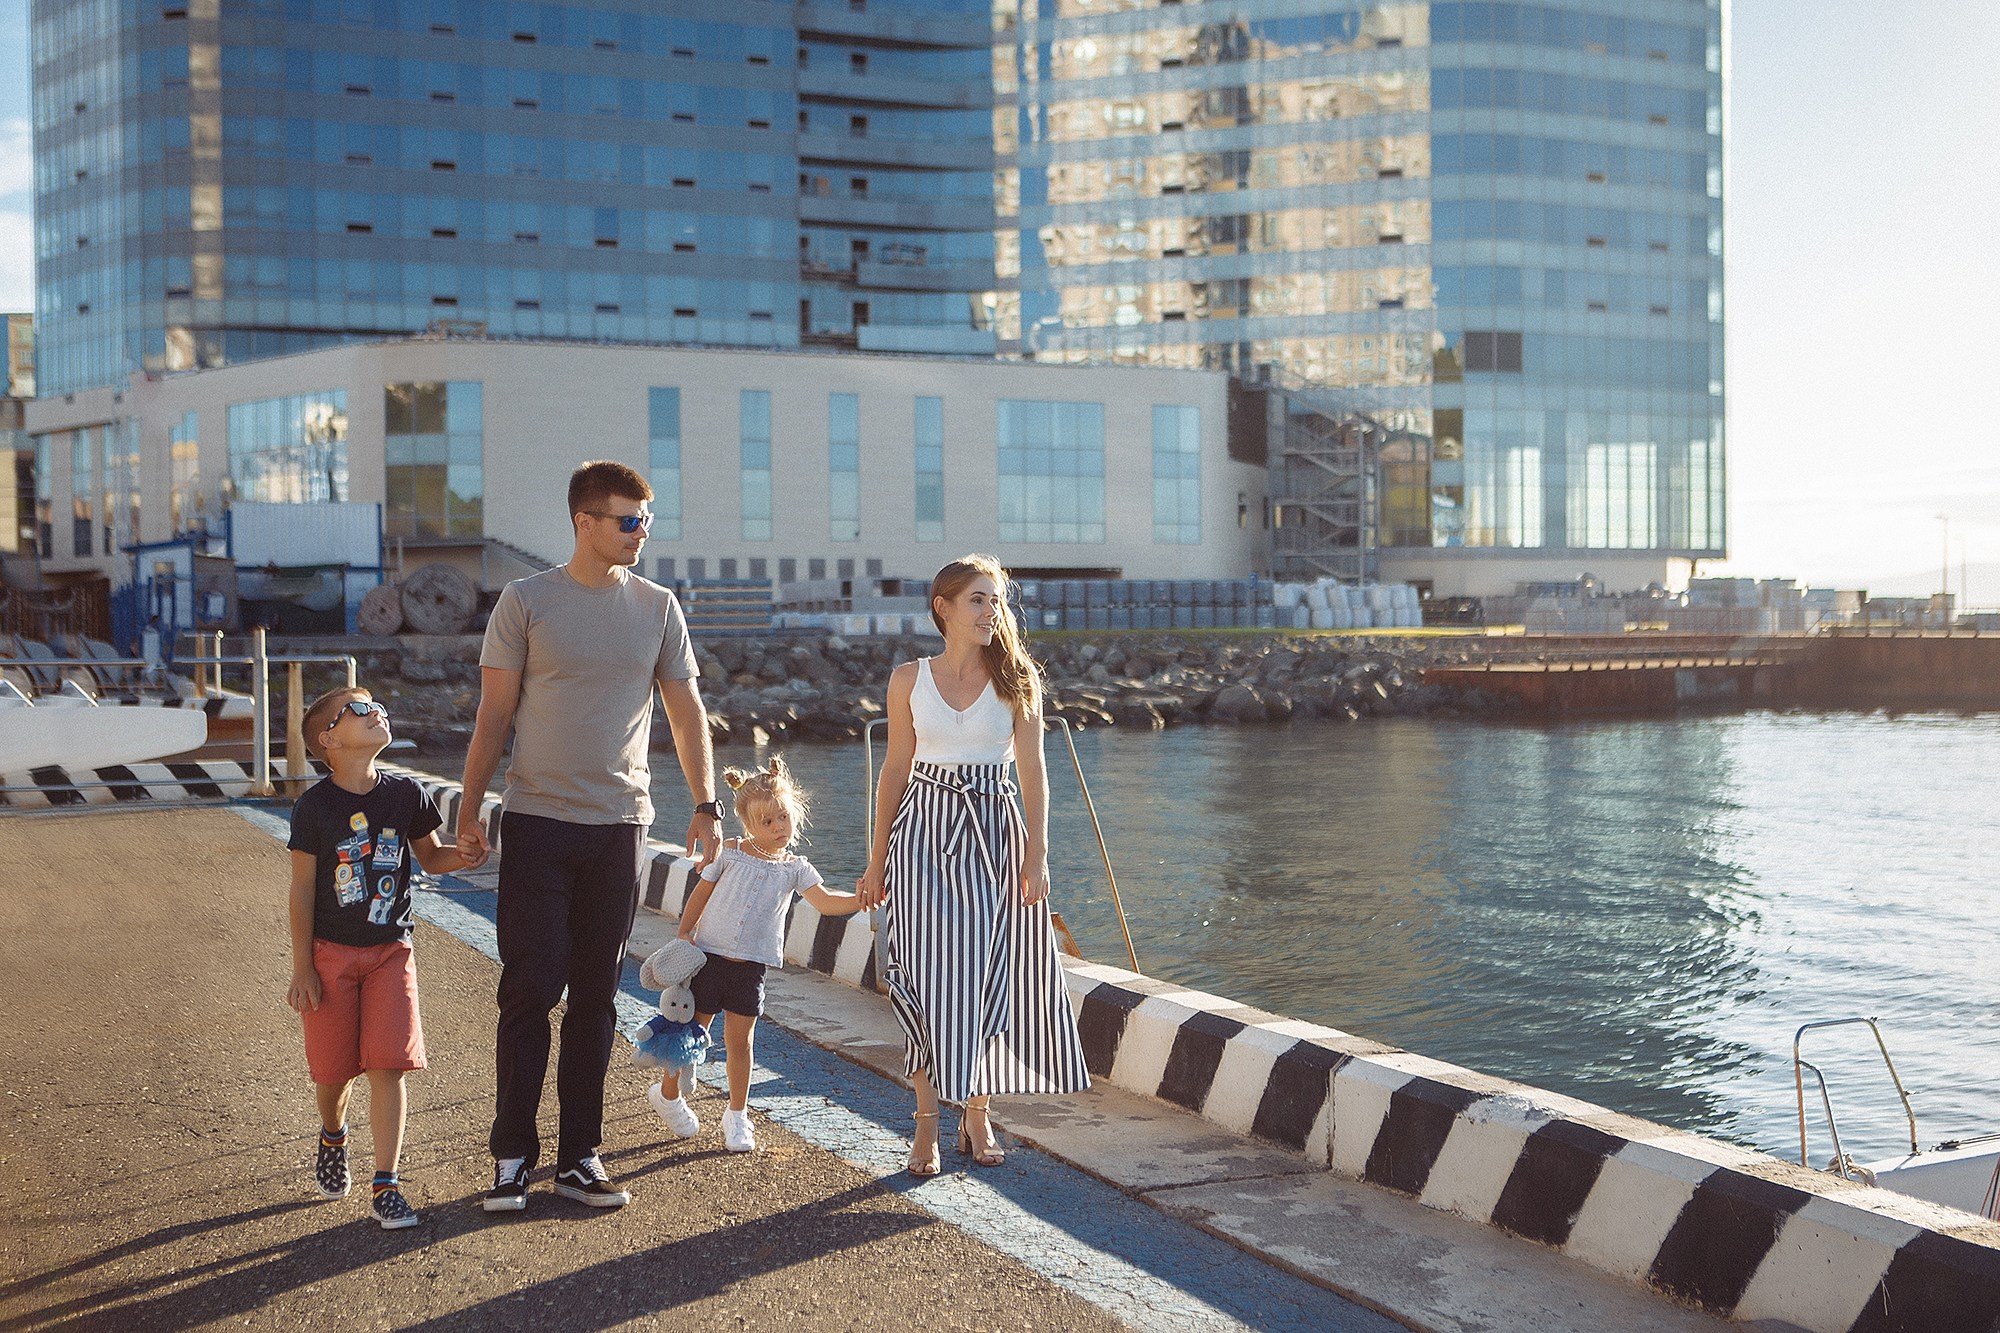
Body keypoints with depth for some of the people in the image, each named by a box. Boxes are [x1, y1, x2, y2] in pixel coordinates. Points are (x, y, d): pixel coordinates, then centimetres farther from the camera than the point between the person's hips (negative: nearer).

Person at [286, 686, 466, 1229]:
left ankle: (386, 1186, 0)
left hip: (390, 951, 2)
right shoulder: (315, 806, -10)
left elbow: (431, 857, 12)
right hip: (331, 954, -1)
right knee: (333, 1067, 7)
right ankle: (333, 1137, 41)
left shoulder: (407, 795, -3)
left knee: (388, 1065, -7)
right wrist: (302, 969, -6)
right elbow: (302, 889, -6)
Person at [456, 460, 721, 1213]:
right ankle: (512, 1155, 9)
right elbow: (493, 716, 2)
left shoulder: (656, 608, 7)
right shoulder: (526, 602, 0)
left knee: (596, 996, 7)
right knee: (529, 990, -2)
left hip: (619, 825, 2)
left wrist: (705, 804, 3)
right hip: (536, 820, -2)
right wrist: (469, 813, 0)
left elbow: (686, 711, 11)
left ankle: (579, 1156, 15)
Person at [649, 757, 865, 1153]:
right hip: (709, 956, -1)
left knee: (739, 1038, 5)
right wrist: (684, 935, -1)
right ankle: (667, 1093, 31)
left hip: (751, 966, 1)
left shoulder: (795, 868, 2)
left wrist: (859, 900, -26)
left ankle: (737, 1115, 18)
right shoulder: (729, 853, -2)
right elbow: (700, 895, 5)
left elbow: (825, 901, -10)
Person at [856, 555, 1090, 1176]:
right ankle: (927, 1125, 7)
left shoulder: (1015, 680, 1)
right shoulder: (908, 679, 3)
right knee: (928, 976, -3)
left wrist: (1037, 856, -8)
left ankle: (977, 1115, 18)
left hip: (992, 832, 0)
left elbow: (1032, 772, -1)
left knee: (987, 975, 2)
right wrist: (877, 860, 9)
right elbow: (895, 769, 9)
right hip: (924, 830, 0)